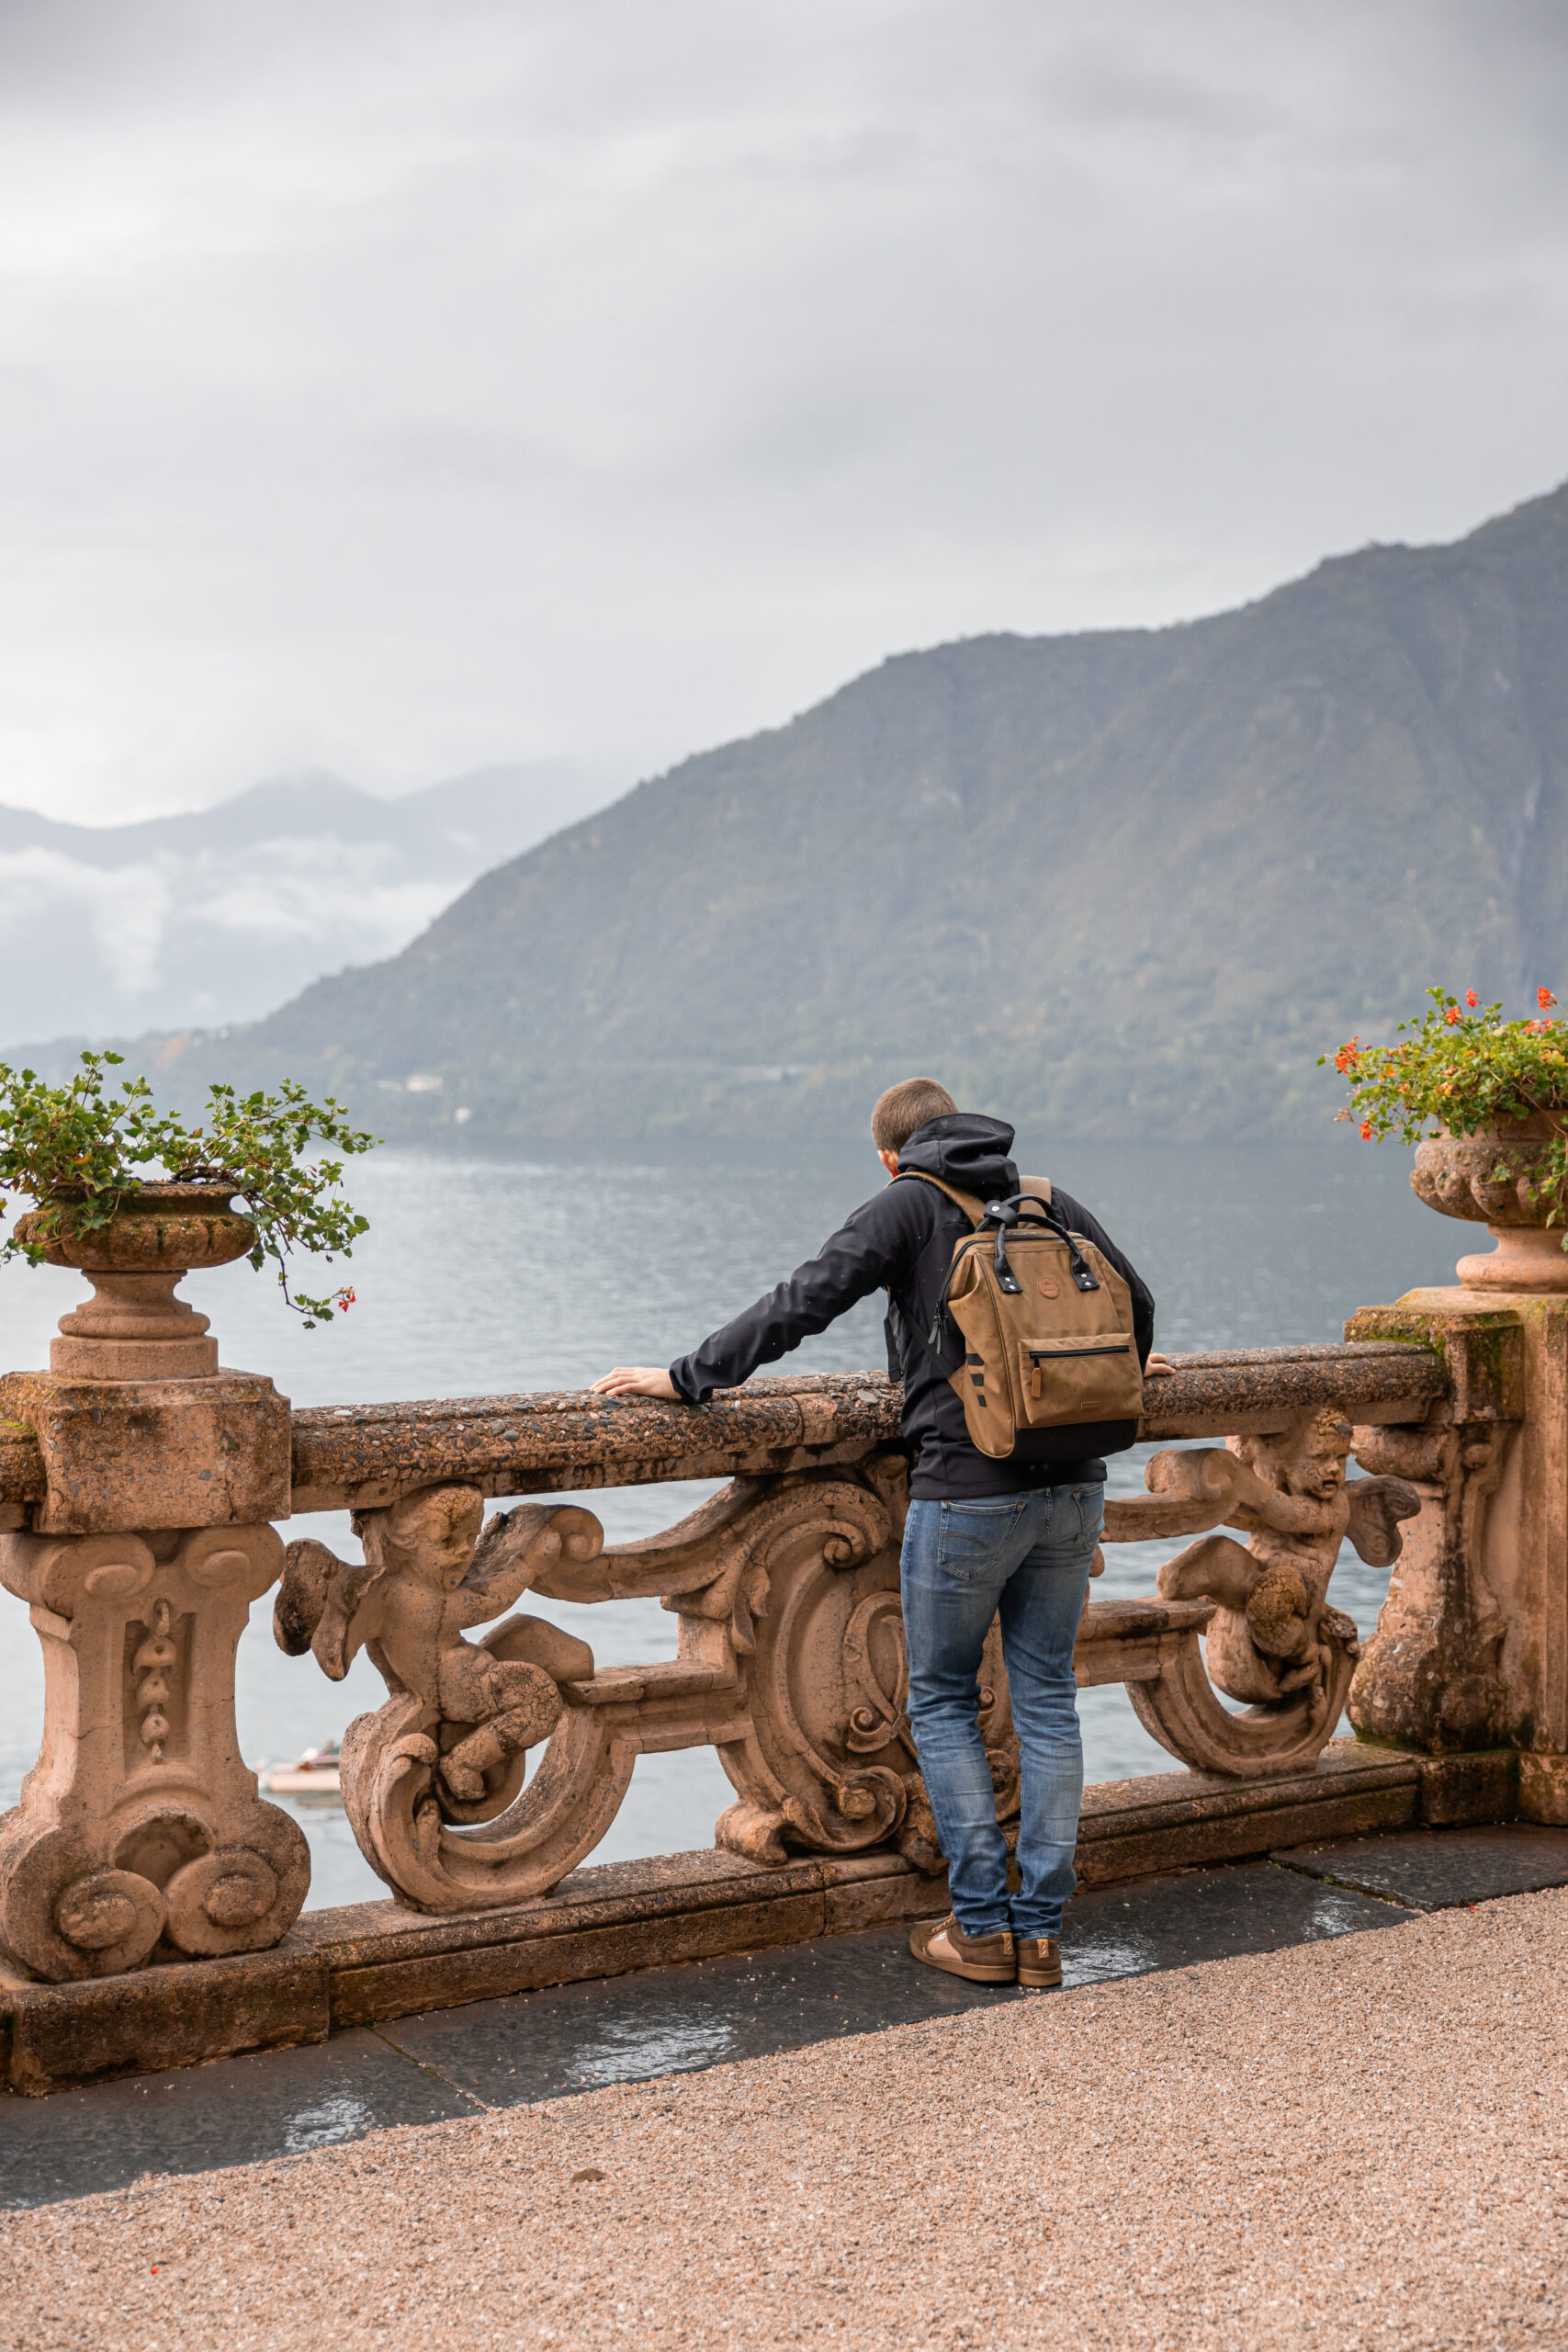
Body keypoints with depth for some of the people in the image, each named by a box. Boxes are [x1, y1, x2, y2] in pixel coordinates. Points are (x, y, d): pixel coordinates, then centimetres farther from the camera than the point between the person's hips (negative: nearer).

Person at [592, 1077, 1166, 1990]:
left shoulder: (909, 1205, -1)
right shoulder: (1053, 1202, 14)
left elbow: (802, 1303, -11)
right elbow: (1135, 1299, 27)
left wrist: (687, 1378, -5)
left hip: (967, 1489, -5)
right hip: (1075, 1486, 5)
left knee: (943, 1701, 10)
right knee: (1048, 1699, 12)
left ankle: (981, 1925, 9)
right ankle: (1041, 1930, 14)